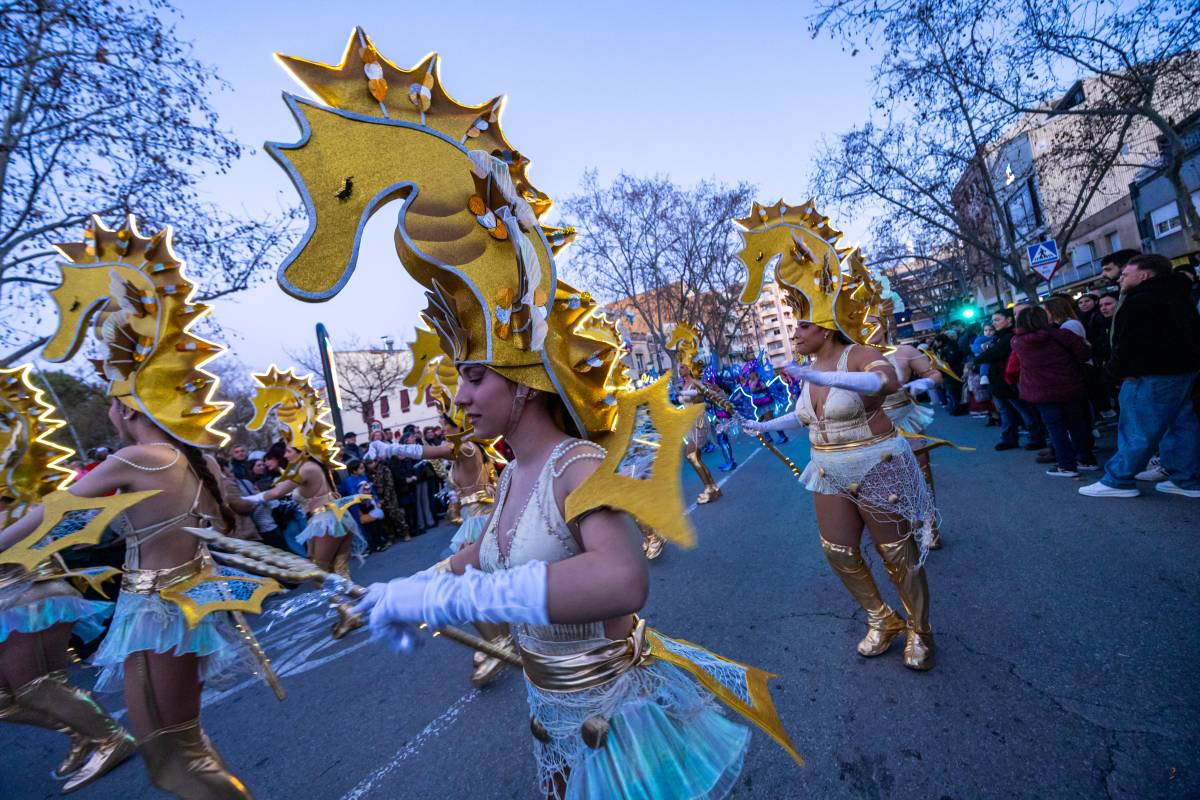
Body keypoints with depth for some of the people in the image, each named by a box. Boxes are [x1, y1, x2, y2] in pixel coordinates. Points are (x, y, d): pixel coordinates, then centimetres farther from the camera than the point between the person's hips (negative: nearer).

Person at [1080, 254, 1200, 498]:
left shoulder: (1139, 302, -17)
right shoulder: (1176, 296, 16)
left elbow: (1129, 342, -22)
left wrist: (1119, 370, -8)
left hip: (1152, 375, -10)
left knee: (1137, 430, -5)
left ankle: (1117, 481, 2)